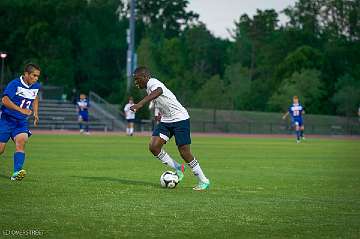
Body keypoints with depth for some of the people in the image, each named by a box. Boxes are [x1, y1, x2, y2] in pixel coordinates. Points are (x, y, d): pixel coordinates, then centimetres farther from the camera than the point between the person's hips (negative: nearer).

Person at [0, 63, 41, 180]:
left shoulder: (36, 86, 5)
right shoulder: (15, 84, -15)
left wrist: (36, 113, 18)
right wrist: (21, 110, -33)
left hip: (21, 122, 4)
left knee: (21, 142, -21)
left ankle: (16, 173, -31)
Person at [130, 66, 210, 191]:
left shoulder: (152, 83, -18)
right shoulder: (150, 86, 11)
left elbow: (157, 92, -43)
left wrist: (140, 104, -58)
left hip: (180, 119, -9)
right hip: (166, 121, 9)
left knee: (184, 153, -9)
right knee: (153, 146, -9)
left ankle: (204, 181, 4)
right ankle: (178, 168, 6)